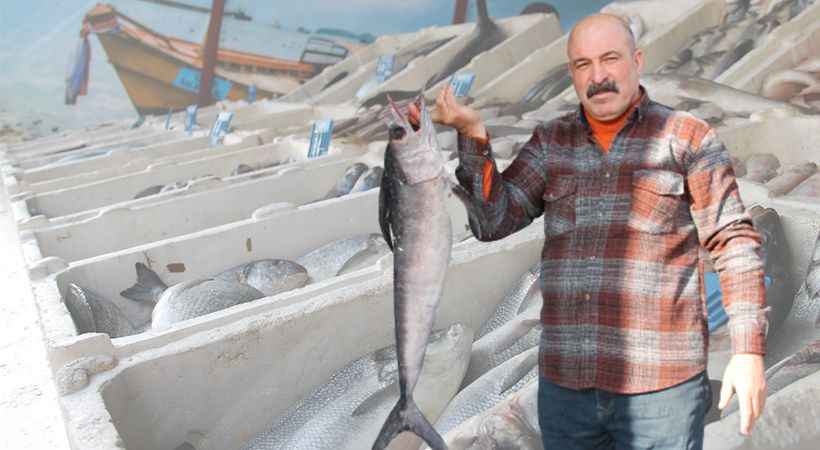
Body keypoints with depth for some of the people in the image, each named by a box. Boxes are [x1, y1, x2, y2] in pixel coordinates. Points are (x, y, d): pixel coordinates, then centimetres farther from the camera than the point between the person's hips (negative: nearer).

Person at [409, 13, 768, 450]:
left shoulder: (688, 138, -2)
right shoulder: (550, 143, 8)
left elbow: (734, 244, -4)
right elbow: (494, 220, -2)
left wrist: (749, 351, -11)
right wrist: (472, 133, -12)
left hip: (660, 384, -3)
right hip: (565, 381, 4)